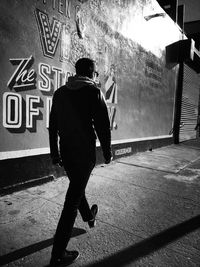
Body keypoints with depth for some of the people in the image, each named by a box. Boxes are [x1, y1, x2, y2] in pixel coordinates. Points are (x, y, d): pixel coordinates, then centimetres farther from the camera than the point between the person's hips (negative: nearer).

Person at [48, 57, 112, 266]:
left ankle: (89, 217, 53)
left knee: (77, 188, 27)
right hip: (85, 153, -6)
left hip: (66, 153, 7)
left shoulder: (60, 93, 7)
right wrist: (107, 153, 1)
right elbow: (103, 126, -12)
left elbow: (52, 126, 9)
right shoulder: (93, 92, -10)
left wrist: (54, 153, 17)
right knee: (72, 201, 2)